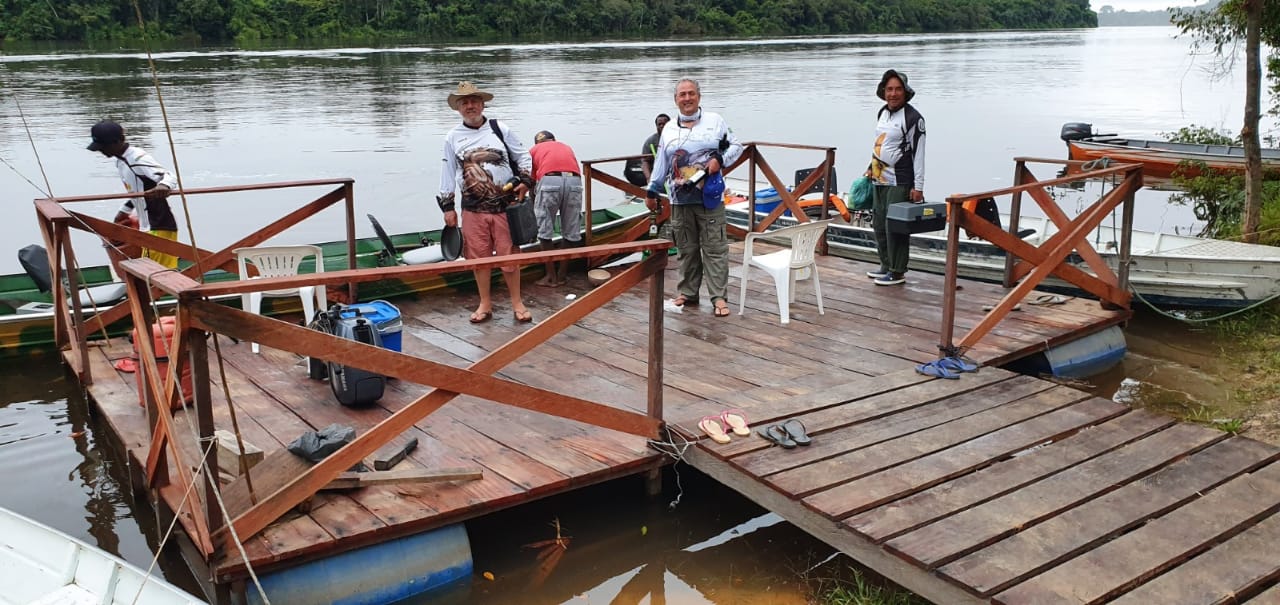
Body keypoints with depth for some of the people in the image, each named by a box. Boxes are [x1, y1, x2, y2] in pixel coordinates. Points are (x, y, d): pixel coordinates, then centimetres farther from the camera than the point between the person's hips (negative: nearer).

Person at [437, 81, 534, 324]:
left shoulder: (501, 130, 2)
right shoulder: (453, 138, 4)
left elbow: (523, 156, 10)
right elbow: (448, 173, 8)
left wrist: (525, 181, -5)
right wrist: (448, 206, 6)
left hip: (505, 205, -1)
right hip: (473, 209, 1)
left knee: (509, 256, 3)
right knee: (479, 257, 6)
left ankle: (517, 303, 17)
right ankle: (485, 304, 21)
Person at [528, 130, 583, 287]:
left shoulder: (534, 150, 28)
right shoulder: (567, 147, 35)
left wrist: (534, 209, 43)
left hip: (549, 180, -2)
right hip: (574, 181, 2)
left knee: (544, 230, 11)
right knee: (572, 232, 15)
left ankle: (551, 276, 15)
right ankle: (562, 274, 24)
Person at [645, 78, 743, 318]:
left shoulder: (715, 121, 4)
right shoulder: (669, 129, 14)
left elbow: (736, 145, 7)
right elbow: (660, 163, 17)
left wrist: (720, 160, -10)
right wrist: (652, 191, 16)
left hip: (709, 198, -3)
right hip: (680, 200, 3)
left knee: (714, 248, -3)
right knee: (687, 249, 9)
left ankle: (719, 296, 0)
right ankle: (688, 293, 20)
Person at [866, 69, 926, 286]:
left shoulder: (913, 118, -11)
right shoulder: (882, 113, 13)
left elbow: (918, 153, -13)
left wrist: (918, 187, -16)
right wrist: (872, 168, 21)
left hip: (899, 183, -8)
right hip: (879, 181, 8)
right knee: (879, 224, 13)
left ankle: (897, 272, 2)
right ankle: (886, 265, 26)